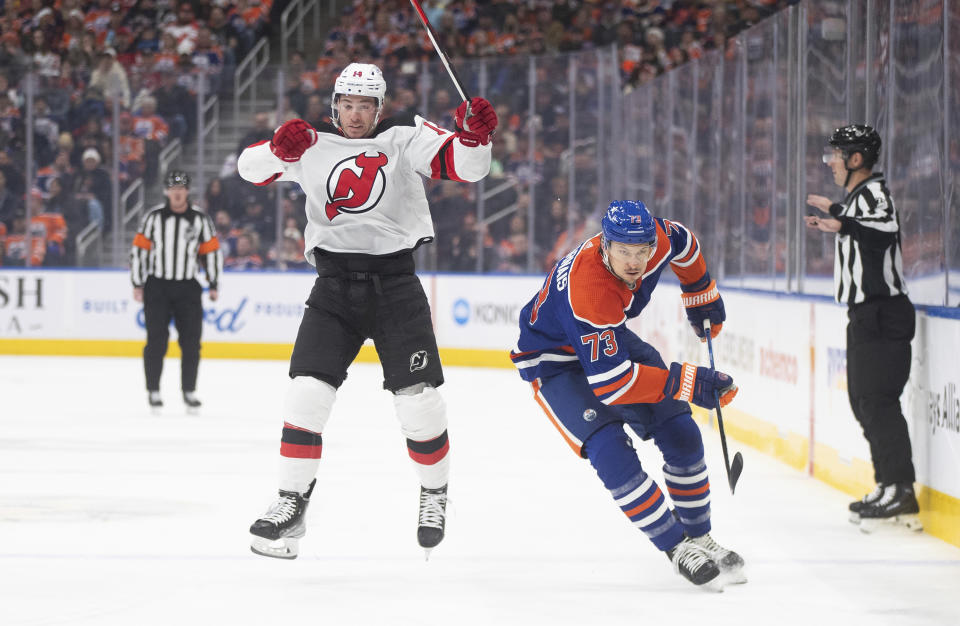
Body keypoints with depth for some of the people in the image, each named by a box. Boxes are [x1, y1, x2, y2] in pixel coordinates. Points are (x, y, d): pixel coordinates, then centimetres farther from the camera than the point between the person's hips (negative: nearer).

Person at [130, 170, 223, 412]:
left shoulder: (200, 219, 1)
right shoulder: (154, 217, -2)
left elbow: (212, 251, 8)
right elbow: (139, 248, 1)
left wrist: (213, 285, 6)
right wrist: (138, 284, -2)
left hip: (187, 288, 1)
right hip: (157, 286, -1)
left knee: (191, 341, 0)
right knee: (156, 340, -4)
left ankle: (189, 391, 11)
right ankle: (153, 391, 5)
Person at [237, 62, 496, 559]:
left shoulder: (405, 137, -1)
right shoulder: (314, 144, 6)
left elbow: (465, 166, -11)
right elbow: (249, 167, 4)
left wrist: (473, 135, -33)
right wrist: (281, 148, -17)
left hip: (395, 284, -2)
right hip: (334, 285, 2)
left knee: (418, 399, -4)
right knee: (307, 392, -10)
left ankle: (435, 492, 20)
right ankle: (291, 504, -1)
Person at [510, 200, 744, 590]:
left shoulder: (658, 238, -22)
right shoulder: (588, 290, -42)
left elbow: (684, 246, 7)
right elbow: (610, 383, -41)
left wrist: (703, 298, 17)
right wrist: (687, 383, -40)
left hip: (610, 339, 7)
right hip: (553, 361, -7)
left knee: (682, 435, 0)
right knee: (609, 450, -24)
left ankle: (700, 538, 16)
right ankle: (677, 549, -14)